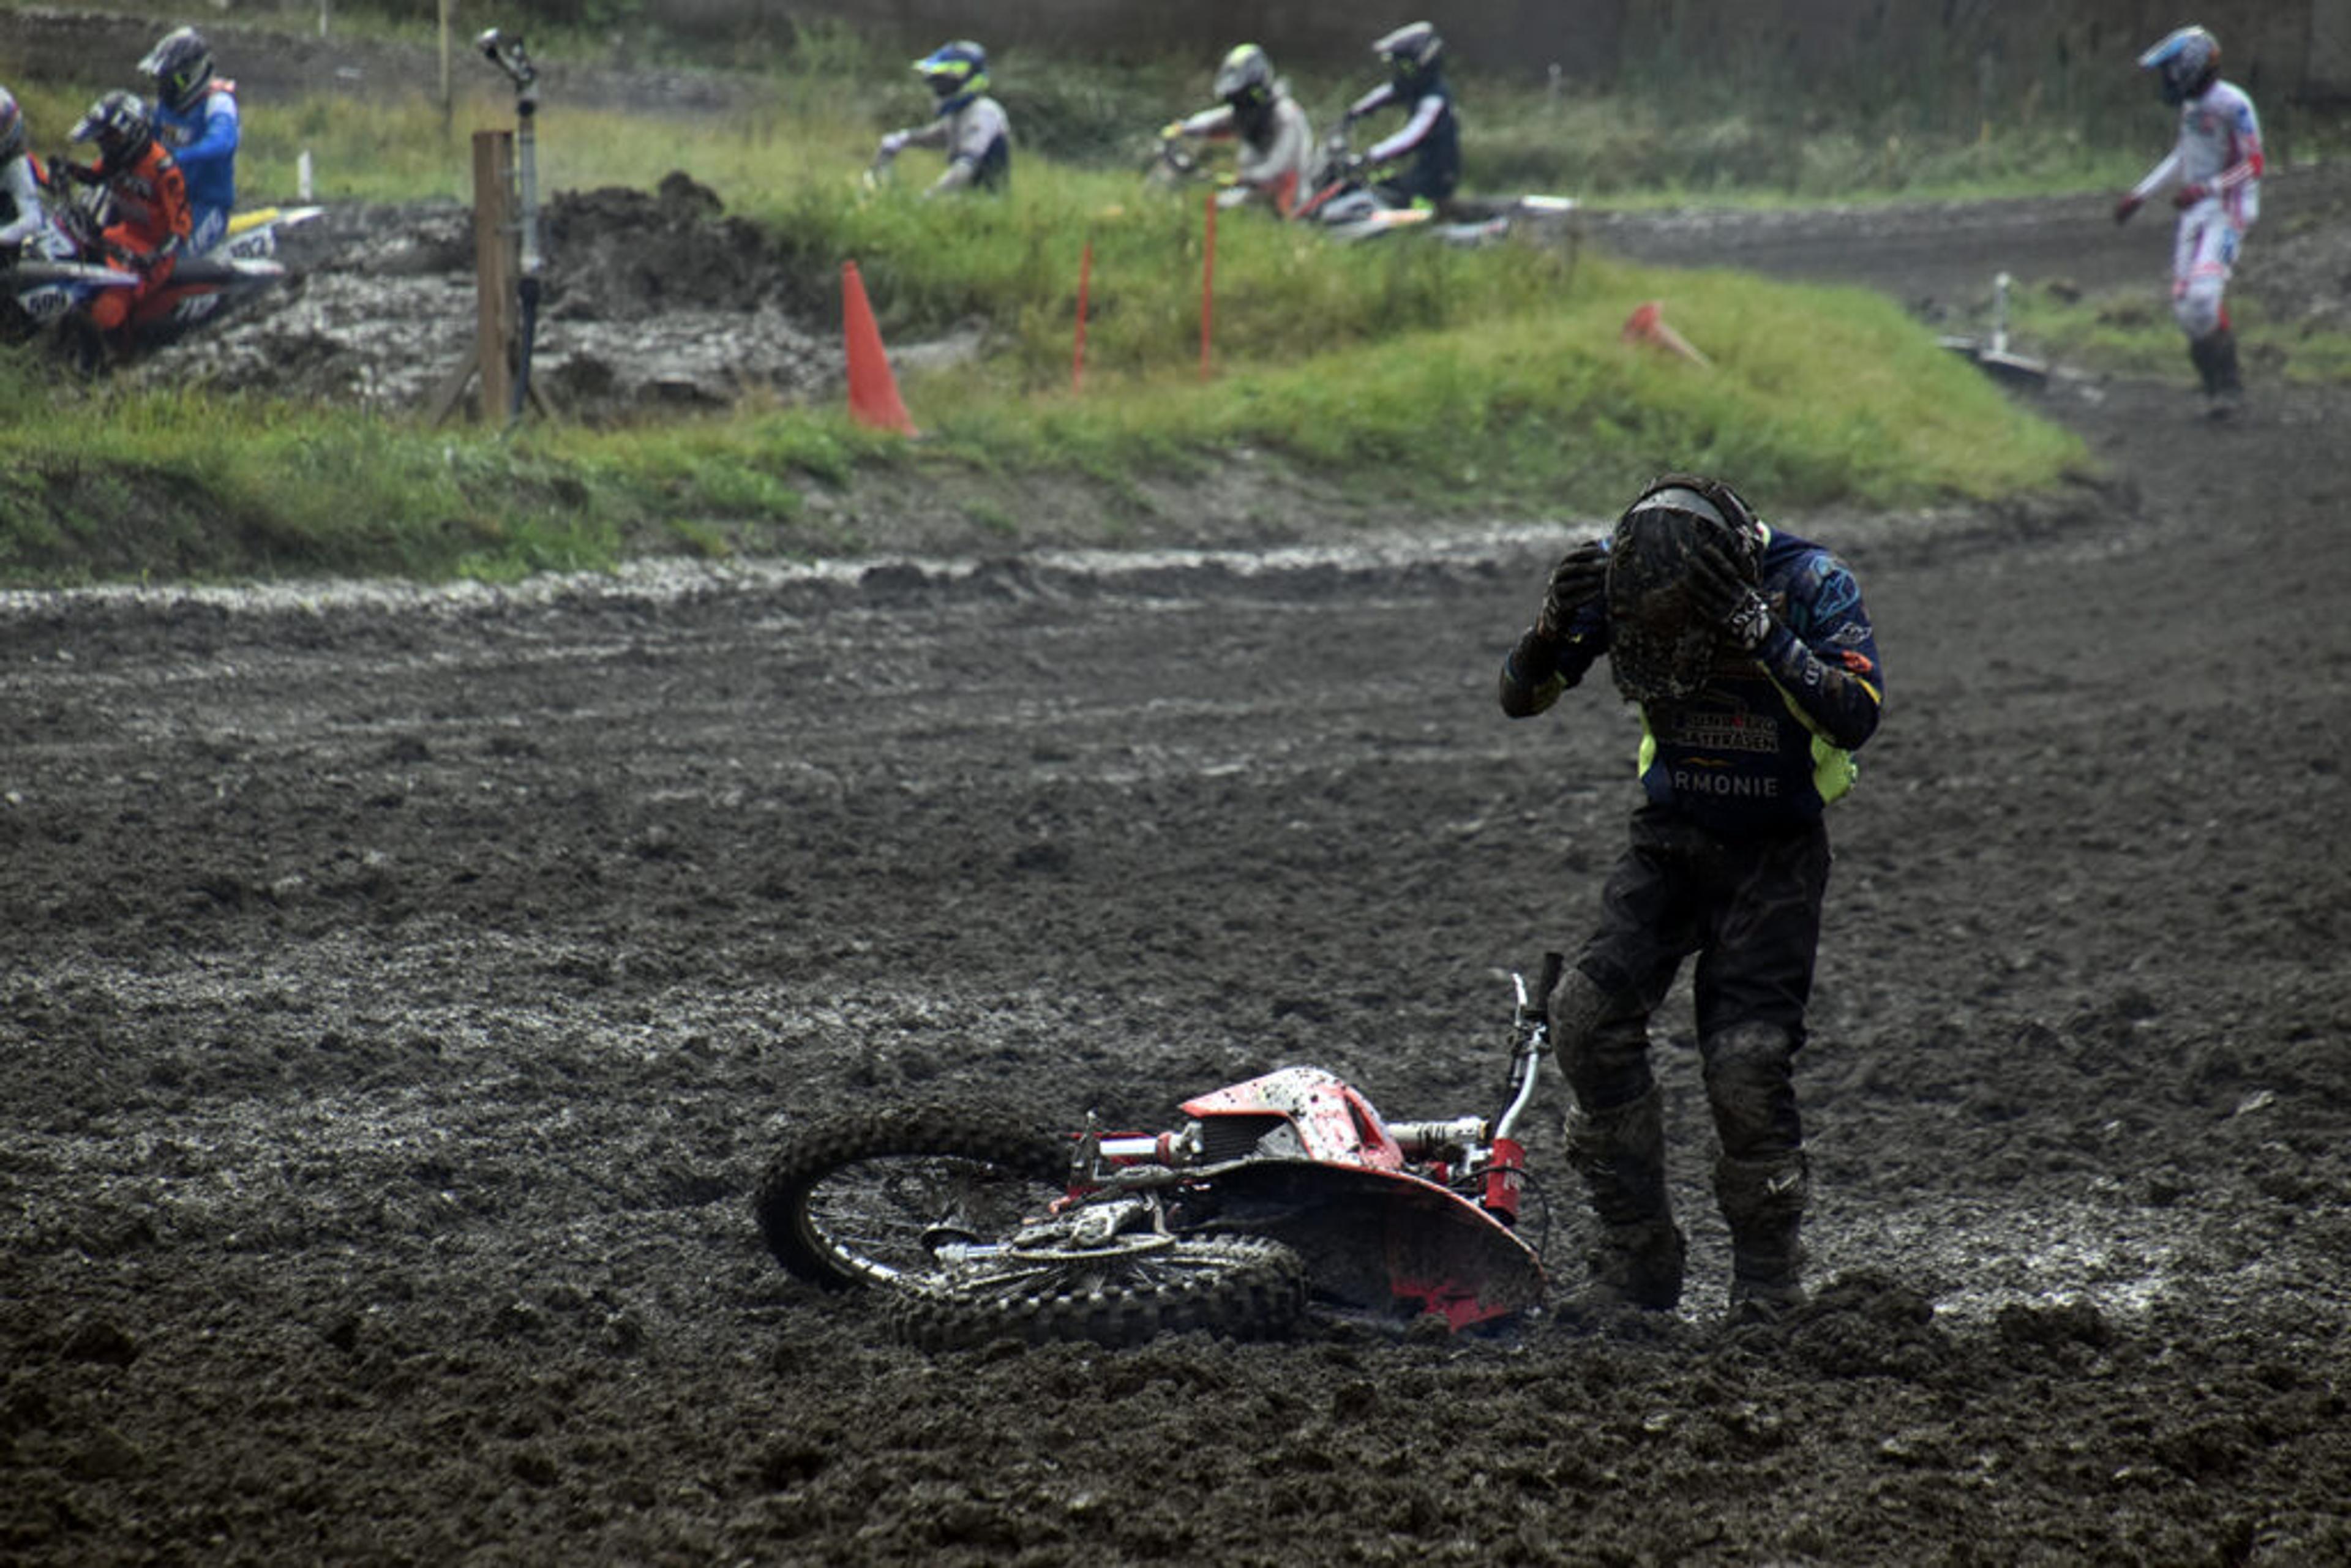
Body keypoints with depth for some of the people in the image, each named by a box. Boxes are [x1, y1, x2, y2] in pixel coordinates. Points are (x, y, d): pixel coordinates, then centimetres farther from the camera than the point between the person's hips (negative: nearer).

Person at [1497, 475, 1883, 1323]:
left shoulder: (1808, 583, -21)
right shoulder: (1613, 571, -11)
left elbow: (1856, 716, -33)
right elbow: (1521, 697, -5)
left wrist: (1763, 638, -43)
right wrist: (1556, 625, -26)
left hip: (1776, 850, -3)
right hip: (1670, 833, 3)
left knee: (1748, 1061, -17)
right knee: (1589, 1015, -17)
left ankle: (1769, 1285, 0)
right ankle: (1636, 1261, -9)